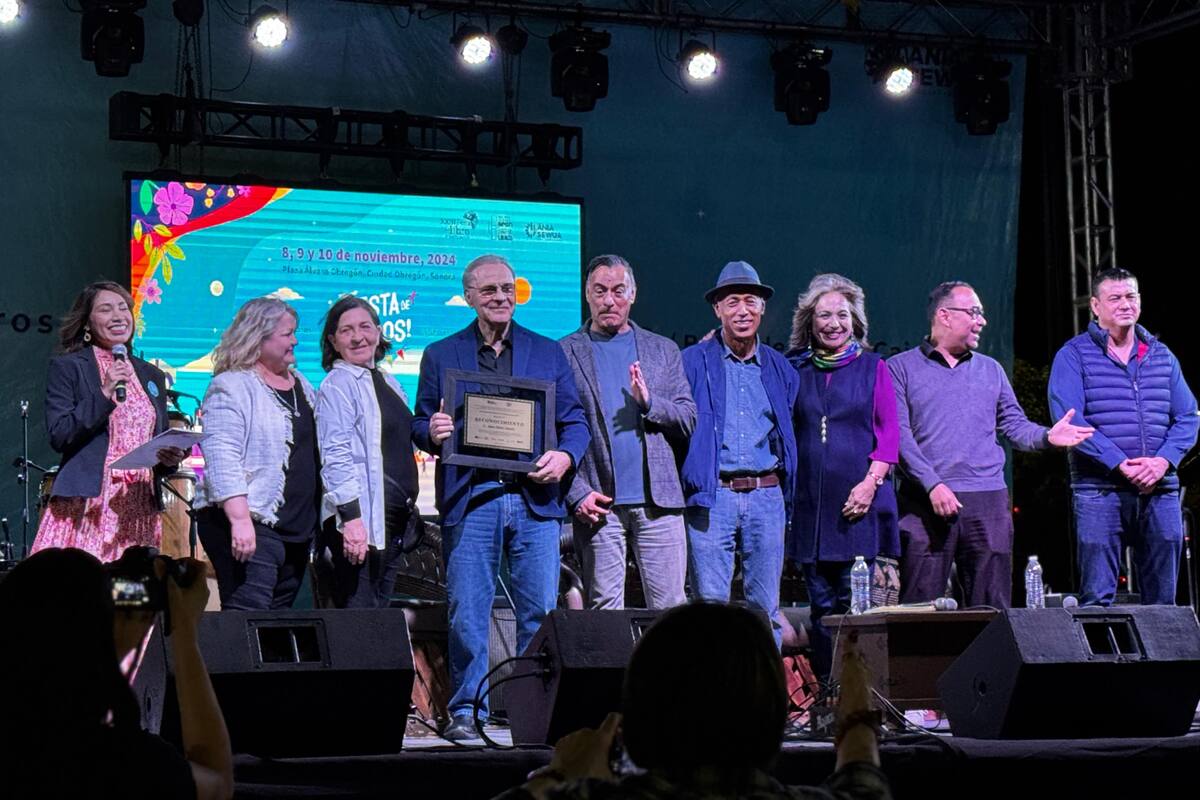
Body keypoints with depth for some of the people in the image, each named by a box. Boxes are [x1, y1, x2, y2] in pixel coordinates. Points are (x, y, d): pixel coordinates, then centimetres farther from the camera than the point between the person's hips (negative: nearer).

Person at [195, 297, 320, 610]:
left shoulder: (301, 385, 18)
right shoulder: (231, 387, -8)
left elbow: (316, 452, 26)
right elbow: (222, 459, -17)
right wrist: (240, 521, -26)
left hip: (297, 526, 8)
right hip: (249, 524, -8)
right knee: (248, 610, -16)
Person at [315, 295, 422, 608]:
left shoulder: (388, 383, 17)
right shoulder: (337, 385, -8)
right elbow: (335, 455, -16)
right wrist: (351, 516, -24)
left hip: (394, 520, 8)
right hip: (359, 520, -8)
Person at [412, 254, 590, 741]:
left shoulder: (549, 353, 15)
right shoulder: (441, 355, 13)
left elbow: (574, 420, 12)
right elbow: (421, 424, 12)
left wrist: (565, 456, -8)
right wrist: (432, 432, -12)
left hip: (535, 499, 1)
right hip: (469, 499, -1)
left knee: (541, 611, 0)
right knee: (467, 613, -2)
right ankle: (466, 710, 8)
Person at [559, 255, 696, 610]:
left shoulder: (663, 350, 15)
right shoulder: (564, 354, 6)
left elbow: (689, 419, 10)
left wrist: (650, 402, -9)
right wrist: (576, 493, -9)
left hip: (658, 501, 2)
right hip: (598, 504, -2)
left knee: (670, 607, 0)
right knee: (603, 611, 0)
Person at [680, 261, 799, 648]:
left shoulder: (780, 368, 14)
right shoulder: (693, 362, 4)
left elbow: (790, 433, 18)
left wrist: (786, 491, 11)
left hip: (766, 496, 3)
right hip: (712, 497, -3)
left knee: (765, 606, 4)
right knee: (710, 602, -5)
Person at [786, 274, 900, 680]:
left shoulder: (873, 368, 8)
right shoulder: (795, 369, 12)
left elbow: (888, 433, 2)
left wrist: (871, 482, -9)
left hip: (858, 501, -2)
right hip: (810, 503, 2)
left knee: (853, 601, -6)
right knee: (822, 604, 4)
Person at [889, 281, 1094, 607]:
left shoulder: (991, 370, 20)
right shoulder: (901, 369, 5)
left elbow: (1014, 424, 16)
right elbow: (899, 435, -5)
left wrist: (1046, 436, -6)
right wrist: (932, 486, -16)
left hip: (988, 501, 4)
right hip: (926, 501, -4)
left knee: (992, 608, 1)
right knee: (920, 612, -5)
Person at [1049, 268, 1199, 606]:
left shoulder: (1161, 356, 15)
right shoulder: (1074, 356, 0)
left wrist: (1164, 461, -8)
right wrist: (1120, 464, -17)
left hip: (1161, 489, 4)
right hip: (1100, 490, -4)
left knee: (1162, 600, 7)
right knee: (1097, 598, -6)